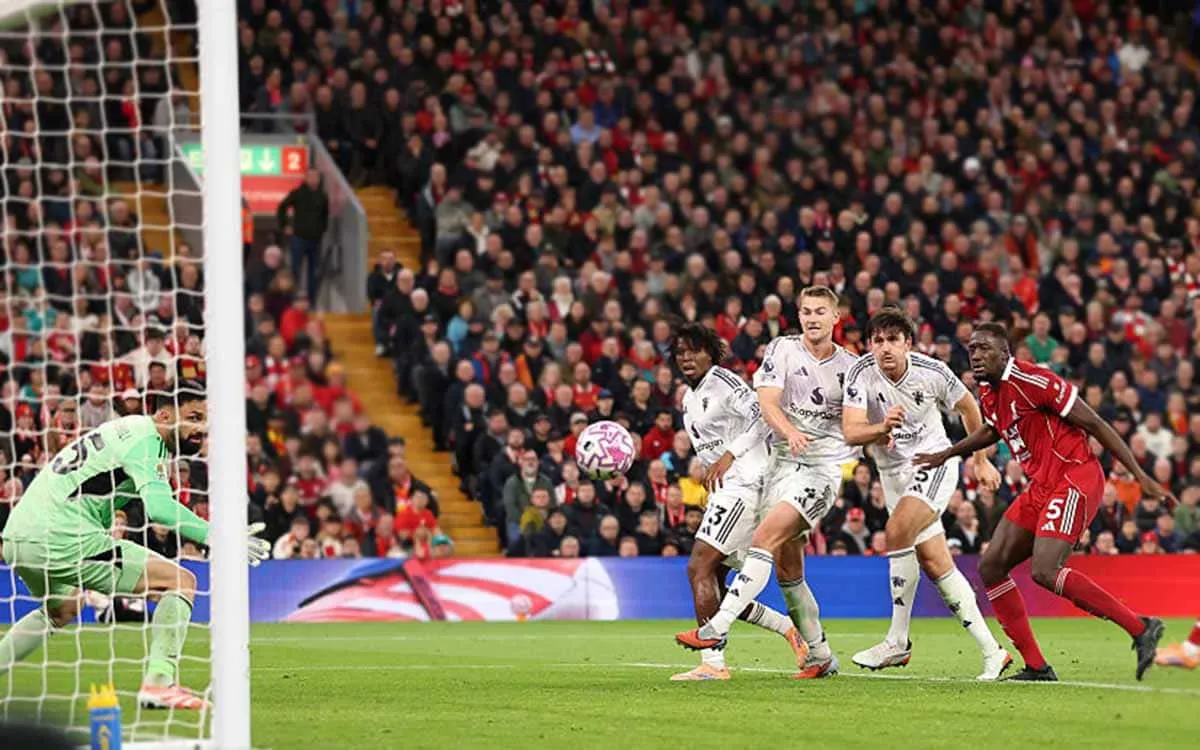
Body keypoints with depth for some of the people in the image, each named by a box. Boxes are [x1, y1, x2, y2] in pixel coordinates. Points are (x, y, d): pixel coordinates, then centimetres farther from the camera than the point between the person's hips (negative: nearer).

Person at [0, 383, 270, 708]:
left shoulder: (130, 430, 21)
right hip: (63, 538, -10)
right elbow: (158, 505, -24)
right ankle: (159, 682, -15)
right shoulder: (143, 437, -9)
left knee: (61, 610, 39)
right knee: (181, 582, -8)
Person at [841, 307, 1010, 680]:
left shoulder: (932, 372, -14)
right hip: (893, 473, 3)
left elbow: (968, 407, 5)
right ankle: (991, 652, 8)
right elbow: (851, 432, -24)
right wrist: (882, 428, -45)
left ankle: (898, 641, -20)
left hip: (934, 463, -3)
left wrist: (981, 461, 14)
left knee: (897, 530, -27)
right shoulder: (861, 374, -13)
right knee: (935, 565, 1)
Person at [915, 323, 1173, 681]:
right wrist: (947, 454, 32)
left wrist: (1141, 476, -16)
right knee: (991, 567, 4)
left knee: (1045, 572, -24)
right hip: (1041, 486, 9)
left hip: (1074, 477, -9)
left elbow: (1094, 425, -15)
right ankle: (1036, 666, 8)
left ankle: (1140, 628, -14)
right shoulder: (988, 392, 9)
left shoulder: (1031, 381, -18)